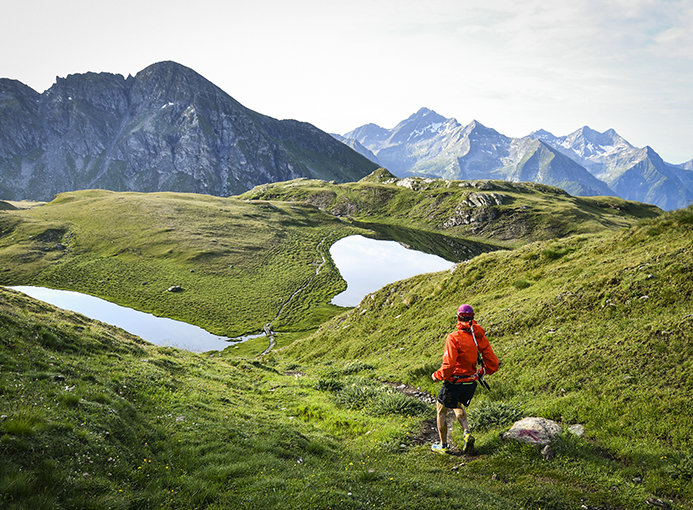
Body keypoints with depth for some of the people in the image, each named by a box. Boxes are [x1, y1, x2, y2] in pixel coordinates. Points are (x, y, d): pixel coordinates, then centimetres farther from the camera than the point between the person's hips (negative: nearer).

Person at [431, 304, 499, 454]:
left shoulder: (454, 338, -22)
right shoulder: (481, 338, -4)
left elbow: (448, 366, -26)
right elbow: (493, 364, -2)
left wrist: (437, 375, -7)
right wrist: (480, 373, 17)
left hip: (454, 382, -6)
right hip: (471, 382, 6)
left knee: (442, 410, 16)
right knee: (457, 405, 31)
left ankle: (443, 446, 25)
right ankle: (467, 433, 11)